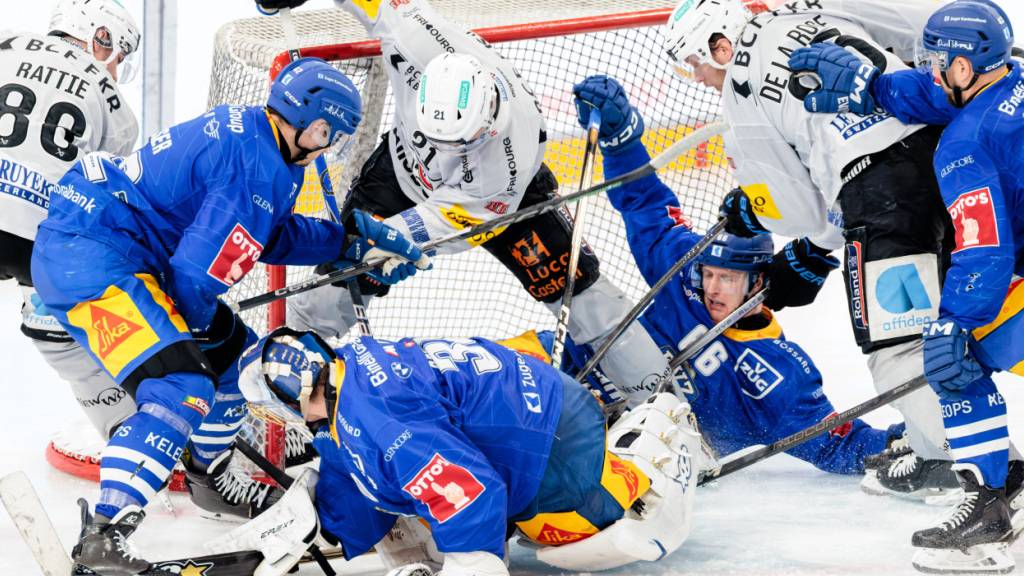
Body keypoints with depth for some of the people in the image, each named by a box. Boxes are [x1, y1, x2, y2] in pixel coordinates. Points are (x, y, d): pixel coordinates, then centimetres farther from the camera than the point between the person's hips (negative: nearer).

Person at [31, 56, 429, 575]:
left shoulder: (244, 131, 11)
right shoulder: (261, 168, -19)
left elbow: (272, 235, 24)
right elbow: (195, 277, -20)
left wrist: (352, 244, 22)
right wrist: (191, 321, 0)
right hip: (87, 260, -11)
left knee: (231, 352, 21)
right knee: (182, 388, -22)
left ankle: (209, 477, 39)